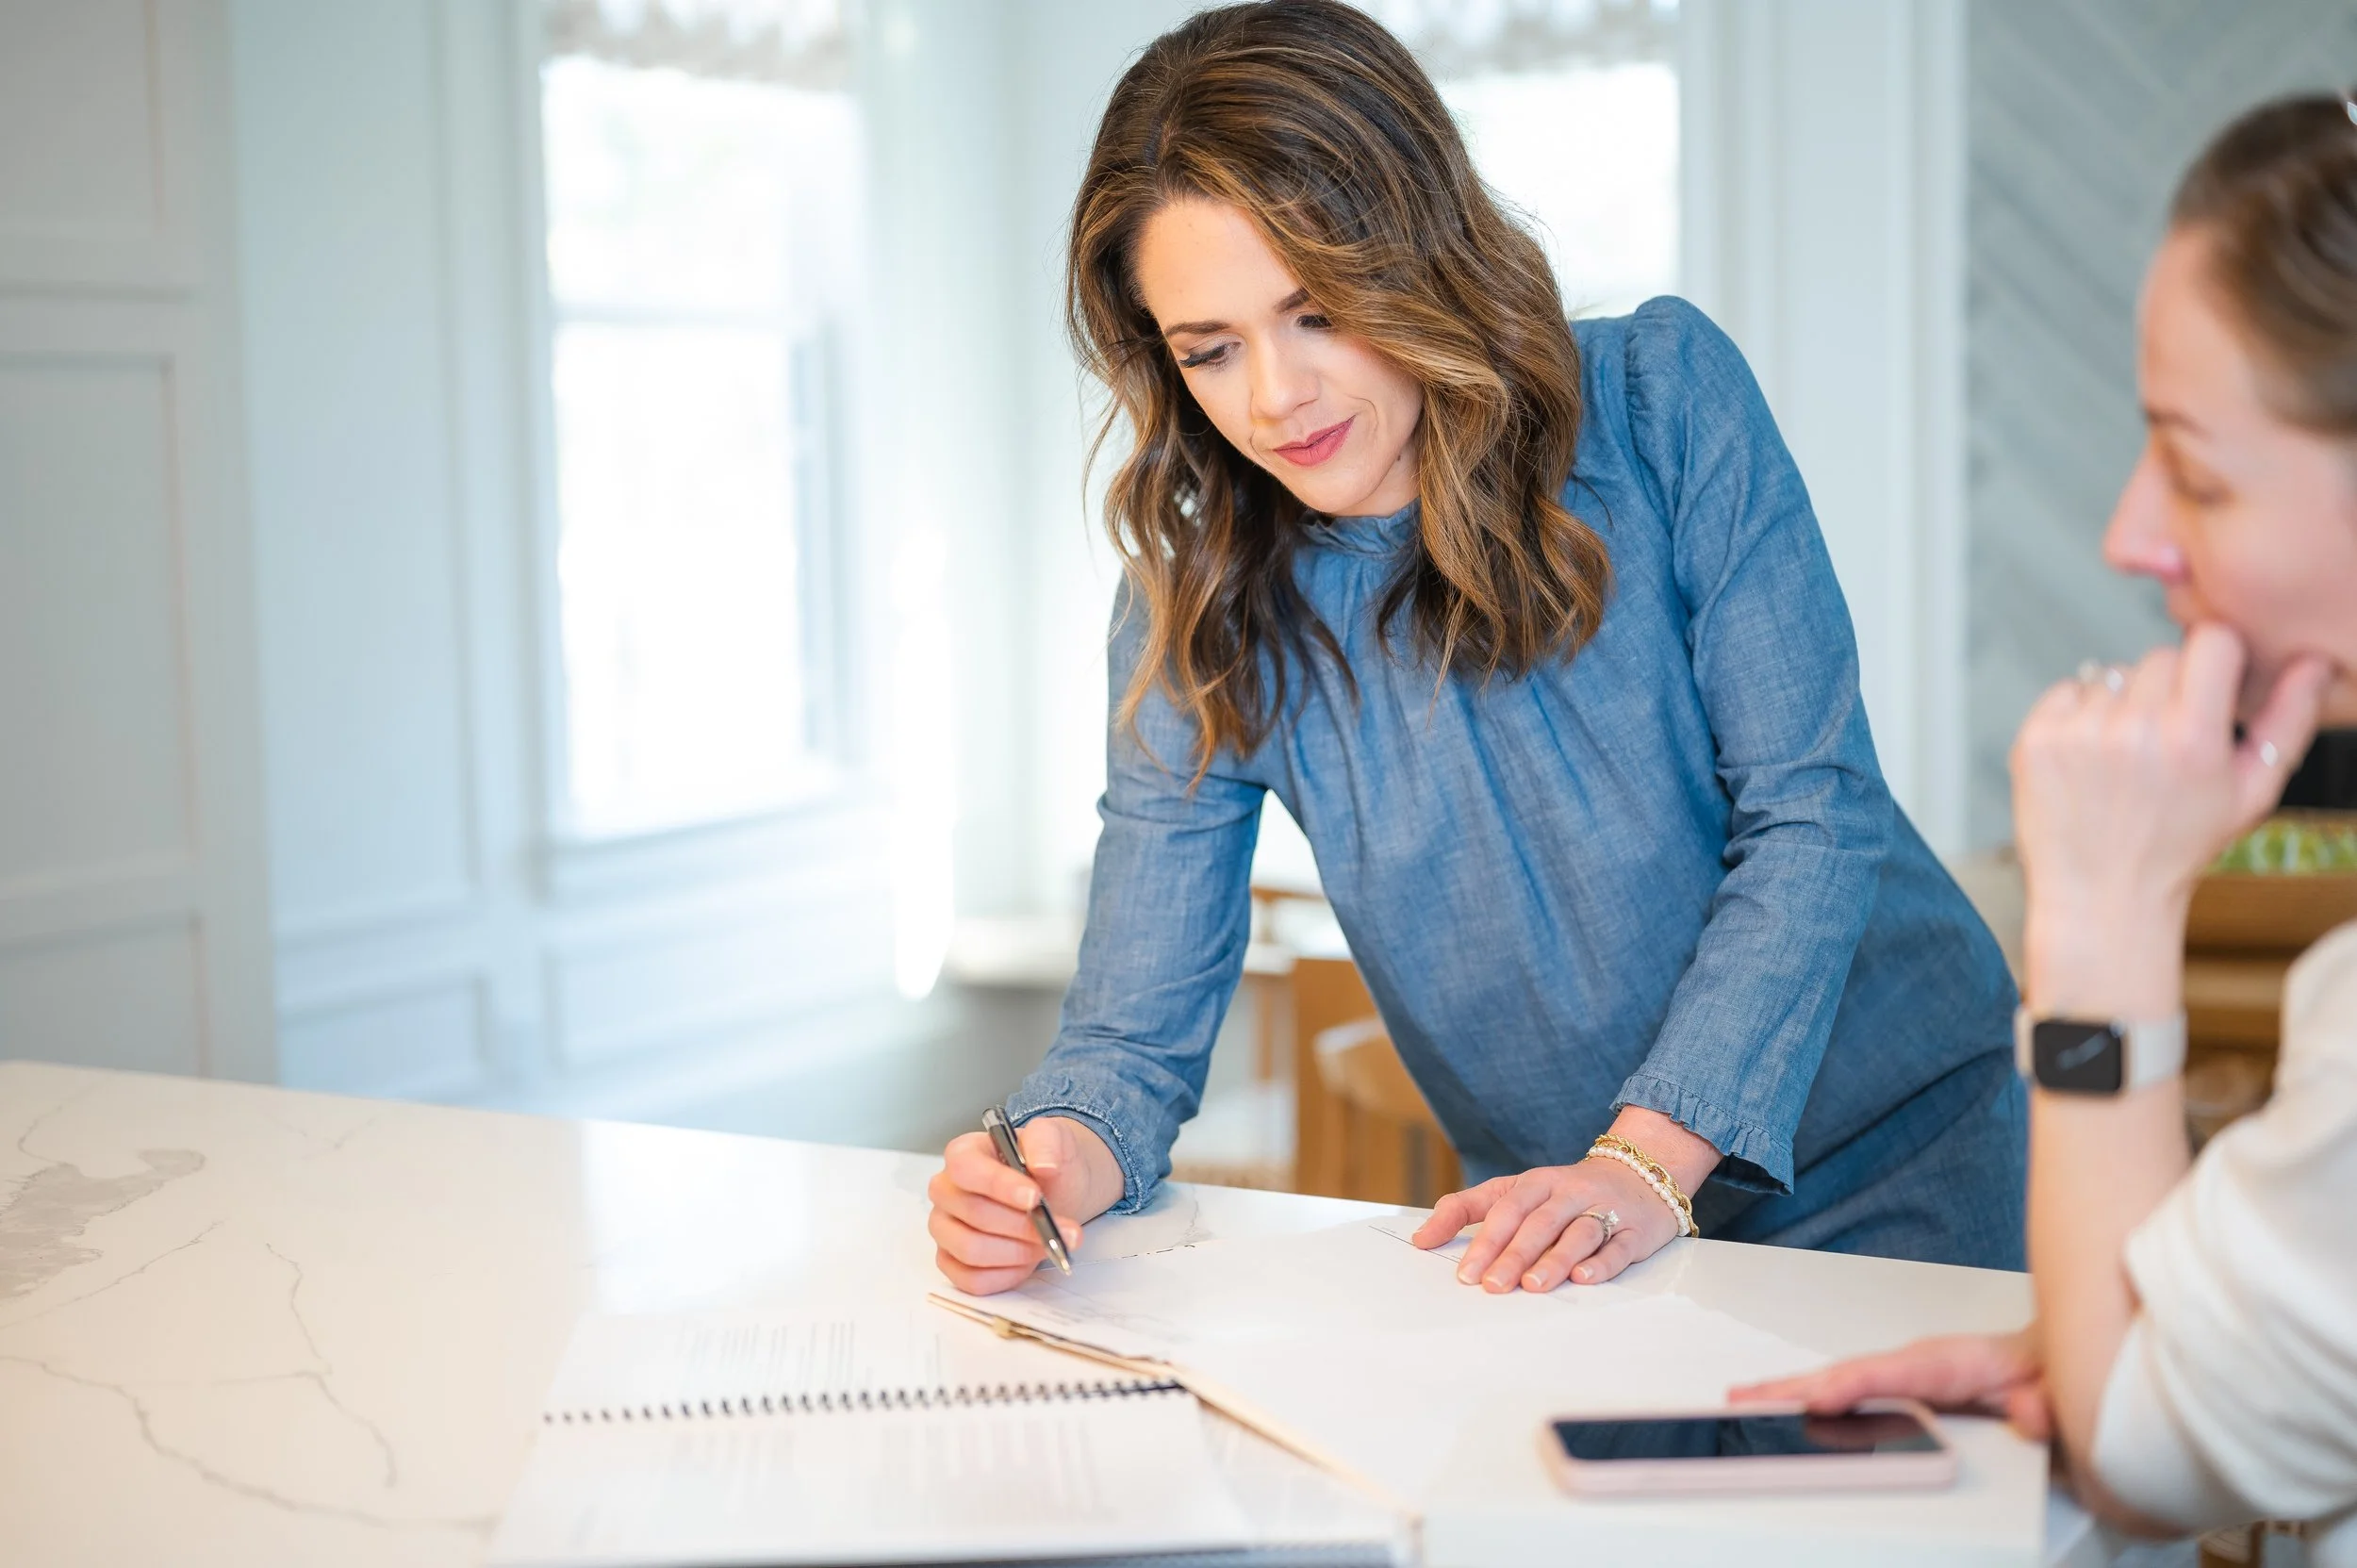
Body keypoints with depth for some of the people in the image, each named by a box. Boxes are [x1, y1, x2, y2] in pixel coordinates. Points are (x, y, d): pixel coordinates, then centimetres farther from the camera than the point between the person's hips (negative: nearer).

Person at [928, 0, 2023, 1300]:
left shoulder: (1662, 397, -11)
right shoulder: (1197, 617, -5)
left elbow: (1810, 812, -12)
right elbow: (1137, 1029, -5)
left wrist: (1644, 1159, -23)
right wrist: (1059, 1159, -29)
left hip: (1897, 1153, -2)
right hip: (1567, 1232, 3)